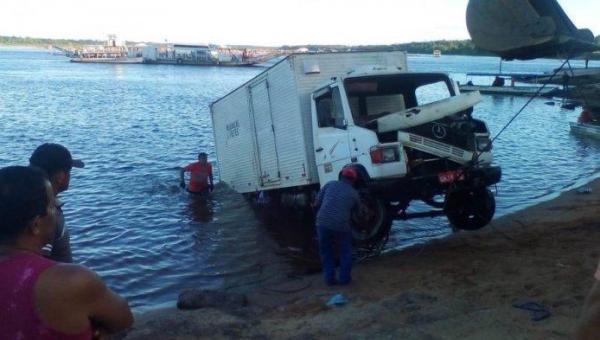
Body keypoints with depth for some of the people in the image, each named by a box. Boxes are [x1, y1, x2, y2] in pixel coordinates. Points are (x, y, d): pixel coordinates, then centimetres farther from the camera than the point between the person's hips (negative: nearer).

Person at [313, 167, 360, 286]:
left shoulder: (330, 184, 12)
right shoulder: (354, 193, 11)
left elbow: (317, 203, 13)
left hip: (322, 223, 1)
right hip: (341, 225, -1)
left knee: (326, 251, 20)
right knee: (345, 251, 22)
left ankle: (329, 278, 21)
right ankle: (344, 278, 22)